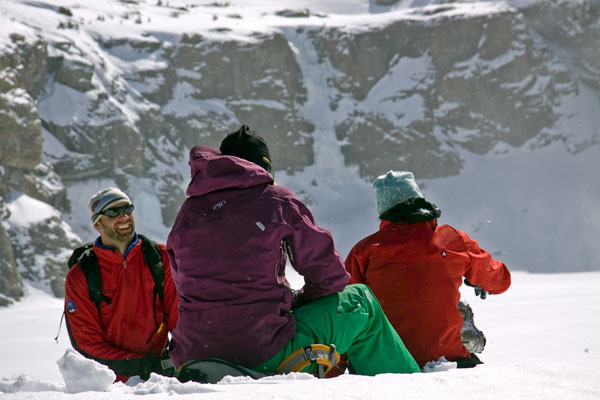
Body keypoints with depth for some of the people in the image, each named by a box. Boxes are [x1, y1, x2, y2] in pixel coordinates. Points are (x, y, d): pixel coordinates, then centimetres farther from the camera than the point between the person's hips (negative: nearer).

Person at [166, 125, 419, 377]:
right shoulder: (276, 200, 0)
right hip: (267, 360, -5)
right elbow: (329, 273, 3)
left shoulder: (187, 211, 10)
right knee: (360, 301, 17)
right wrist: (300, 300, 25)